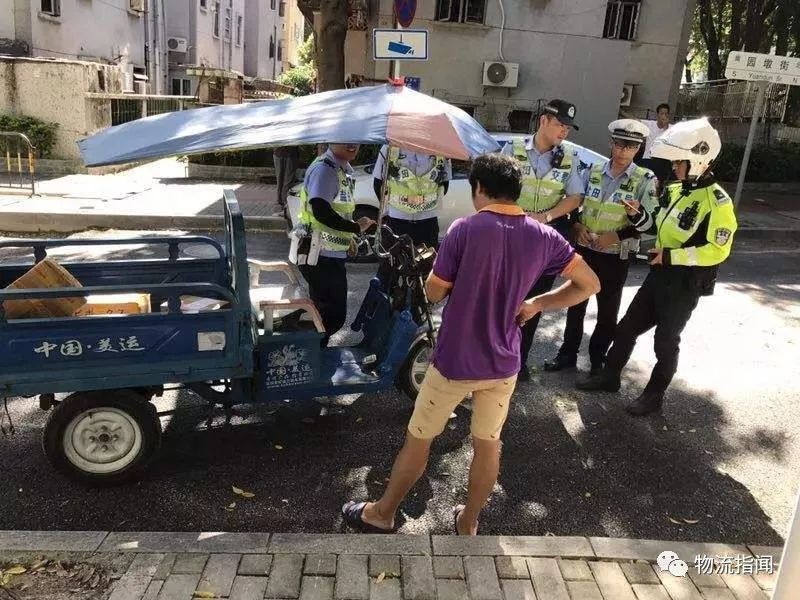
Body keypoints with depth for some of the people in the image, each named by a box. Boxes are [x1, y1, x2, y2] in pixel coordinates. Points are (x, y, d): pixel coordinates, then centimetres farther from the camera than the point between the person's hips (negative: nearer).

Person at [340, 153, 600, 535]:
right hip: (503, 364, 4)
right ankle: (469, 523, 37)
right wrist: (536, 304, 5)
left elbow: (433, 292, -10)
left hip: (454, 362, -4)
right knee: (487, 444, 20)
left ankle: (382, 514, 32)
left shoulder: (466, 229, -17)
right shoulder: (543, 237, -4)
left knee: (418, 440, 14)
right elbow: (589, 284, 1)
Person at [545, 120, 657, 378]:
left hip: (615, 257, -2)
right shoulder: (592, 171, 3)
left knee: (608, 312, 10)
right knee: (575, 305, 13)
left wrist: (617, 235, -17)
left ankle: (598, 360, 26)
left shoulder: (646, 180, -6)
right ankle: (568, 353, 28)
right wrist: (576, 225, -8)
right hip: (583, 250, 3)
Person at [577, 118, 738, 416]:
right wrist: (639, 217, -4)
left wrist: (672, 256, -26)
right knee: (627, 327, 14)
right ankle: (609, 376, 32)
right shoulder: (674, 190, 5)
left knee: (666, 341, 7)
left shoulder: (717, 202, -19)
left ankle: (654, 395, 25)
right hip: (660, 273, 8)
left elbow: (717, 250, -22)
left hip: (686, 282, -8)